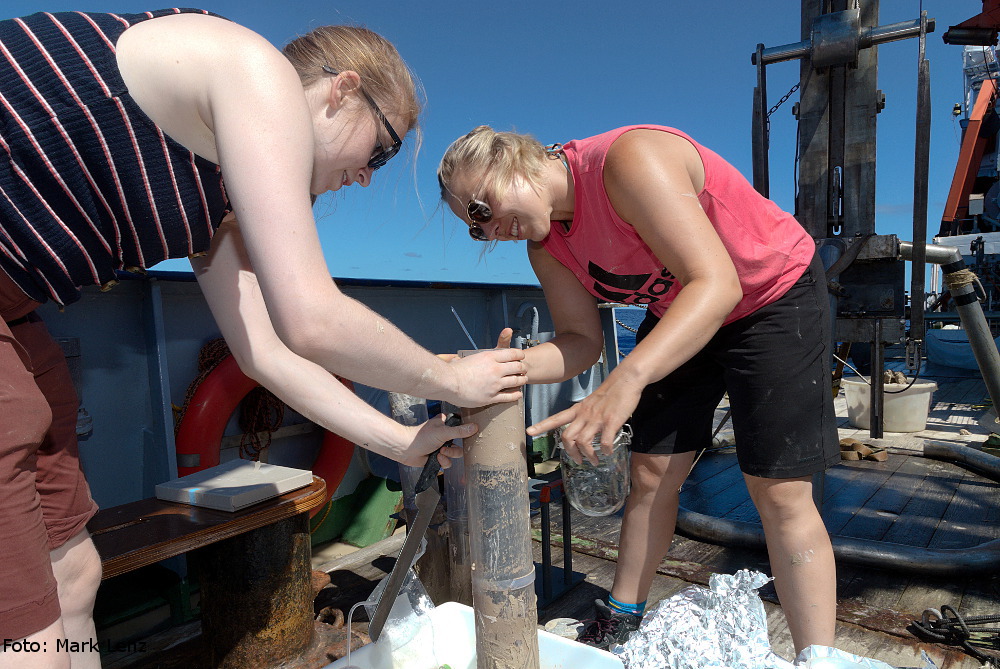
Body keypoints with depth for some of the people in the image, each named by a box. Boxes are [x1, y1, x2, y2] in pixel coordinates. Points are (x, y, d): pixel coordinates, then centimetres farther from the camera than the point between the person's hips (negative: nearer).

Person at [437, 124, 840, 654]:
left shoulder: (628, 160, -32)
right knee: (652, 474, 4)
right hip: (680, 311, 7)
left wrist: (625, 380, -52)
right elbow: (582, 340, -9)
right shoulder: (546, 247, -7)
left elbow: (716, 284, -39)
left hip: (774, 295, -6)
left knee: (780, 491, -11)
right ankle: (620, 622, 20)